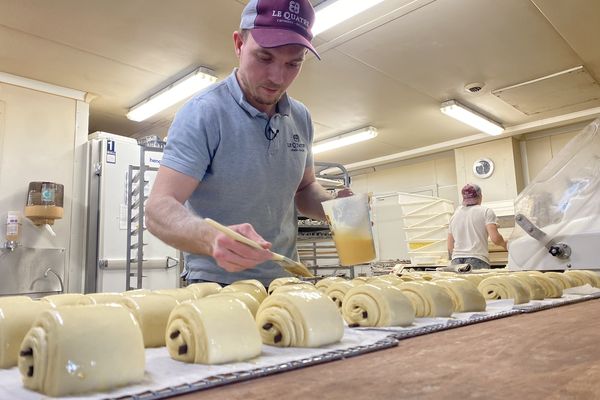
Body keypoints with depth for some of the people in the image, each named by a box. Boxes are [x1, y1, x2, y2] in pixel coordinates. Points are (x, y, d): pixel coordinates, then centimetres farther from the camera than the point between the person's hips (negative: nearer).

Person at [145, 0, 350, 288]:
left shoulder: (301, 118, 1)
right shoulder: (203, 113, -17)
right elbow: (159, 210, -23)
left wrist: (332, 207, -8)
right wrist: (212, 239, -42)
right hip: (215, 284, -4)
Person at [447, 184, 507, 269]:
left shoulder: (454, 215, 17)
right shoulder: (486, 211, 5)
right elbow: (495, 238, -5)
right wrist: (504, 244, 15)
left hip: (456, 262, 4)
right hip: (477, 261, -4)